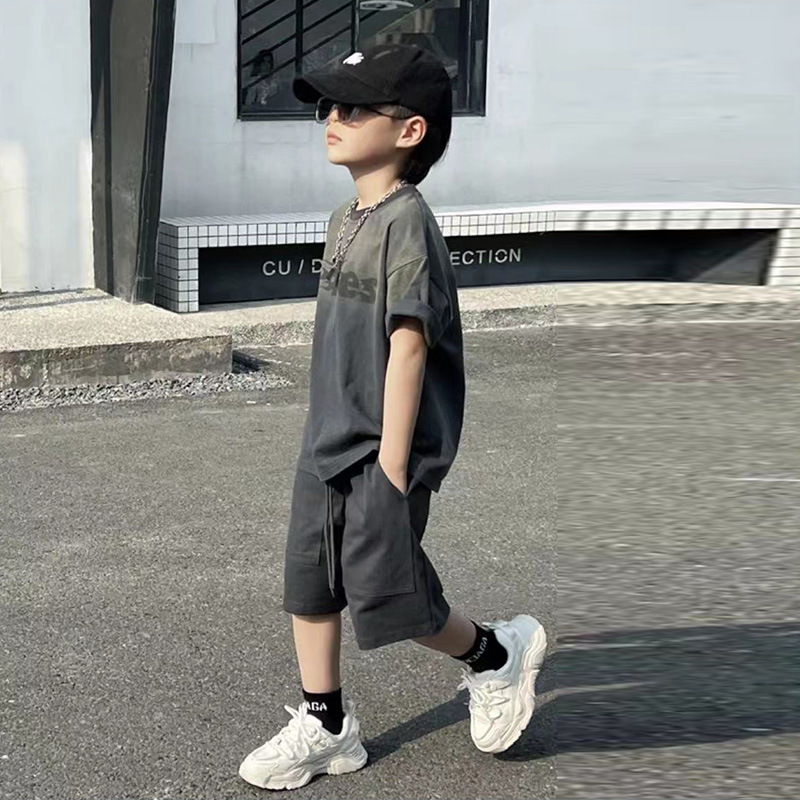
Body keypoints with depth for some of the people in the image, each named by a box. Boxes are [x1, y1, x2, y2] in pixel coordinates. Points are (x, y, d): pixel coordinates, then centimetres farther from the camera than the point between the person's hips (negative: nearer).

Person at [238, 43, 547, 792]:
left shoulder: (405, 222, -17)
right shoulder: (345, 220, 10)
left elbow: (407, 346, -20)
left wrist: (393, 465, -20)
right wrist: (330, 439, 19)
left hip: (379, 455, -8)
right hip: (326, 448, 9)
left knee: (382, 596, -3)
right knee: (308, 582, 11)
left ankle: (495, 653, 23)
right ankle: (326, 726, 25)